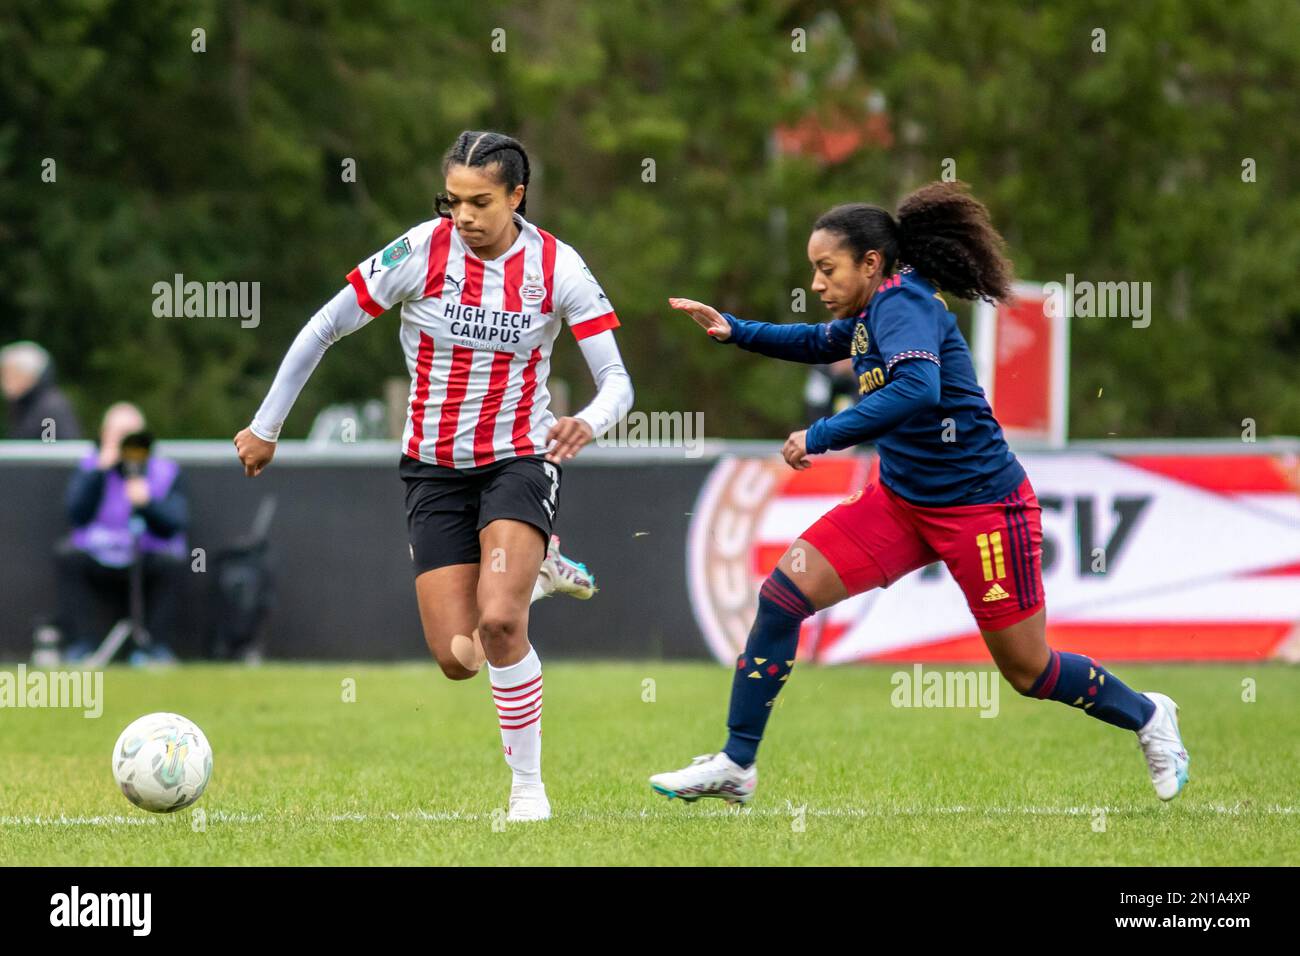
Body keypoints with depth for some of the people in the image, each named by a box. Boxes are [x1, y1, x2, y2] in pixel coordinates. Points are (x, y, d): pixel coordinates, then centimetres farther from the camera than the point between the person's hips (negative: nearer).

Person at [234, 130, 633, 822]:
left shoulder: (556, 266, -11)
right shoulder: (420, 252, -12)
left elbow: (616, 381, -10)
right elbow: (321, 331, -1)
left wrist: (589, 423, -33)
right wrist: (266, 427, 4)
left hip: (520, 460, -2)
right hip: (435, 471, 2)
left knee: (499, 621, -28)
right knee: (456, 660, -6)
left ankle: (528, 786, -9)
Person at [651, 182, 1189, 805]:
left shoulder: (902, 302, -20)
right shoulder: (870, 314, 6)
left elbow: (917, 387, -40)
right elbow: (819, 343, 29)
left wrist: (820, 437, -37)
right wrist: (735, 331, 14)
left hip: (981, 506, -9)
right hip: (902, 499, 9)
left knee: (1028, 672, 4)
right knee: (783, 593, -6)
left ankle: (1147, 716, 32)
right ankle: (735, 766, -1)